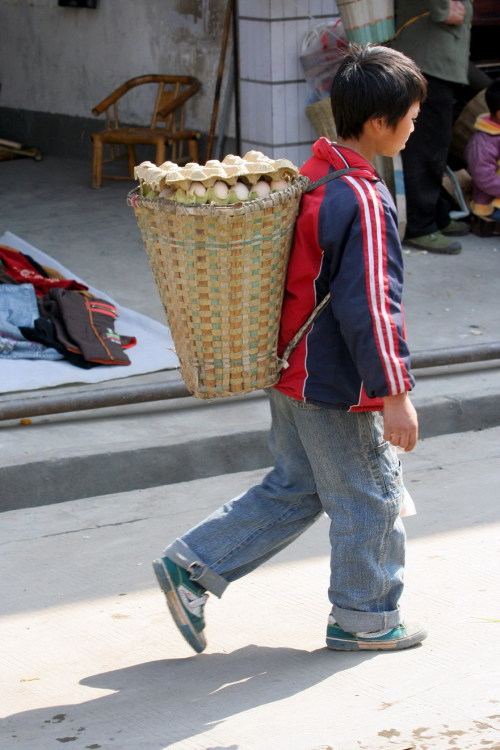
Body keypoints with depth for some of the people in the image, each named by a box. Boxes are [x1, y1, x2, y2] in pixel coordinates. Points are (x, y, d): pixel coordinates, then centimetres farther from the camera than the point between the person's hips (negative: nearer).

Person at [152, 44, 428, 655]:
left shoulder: (310, 178, 5)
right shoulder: (366, 204, -24)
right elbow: (369, 307, -26)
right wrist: (395, 394, -24)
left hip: (292, 370, 9)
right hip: (337, 386, -9)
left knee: (293, 488, 20)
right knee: (369, 497, 9)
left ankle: (191, 565, 18)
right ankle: (364, 619, 23)